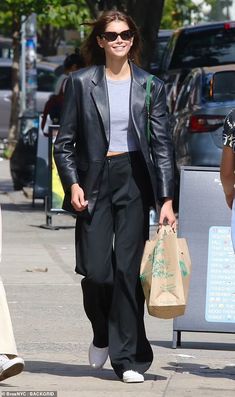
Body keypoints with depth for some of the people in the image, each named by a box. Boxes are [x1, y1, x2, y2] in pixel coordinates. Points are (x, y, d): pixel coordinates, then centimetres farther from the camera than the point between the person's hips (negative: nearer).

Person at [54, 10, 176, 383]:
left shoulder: (151, 86, 6)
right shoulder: (81, 83, 5)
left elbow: (162, 145, 5)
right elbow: (65, 142, 6)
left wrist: (167, 200, -2)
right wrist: (72, 183, -9)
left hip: (134, 181, 0)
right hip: (94, 181, 0)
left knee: (128, 269, -5)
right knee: (96, 271, -8)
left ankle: (128, 358, 2)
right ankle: (102, 335, 22)